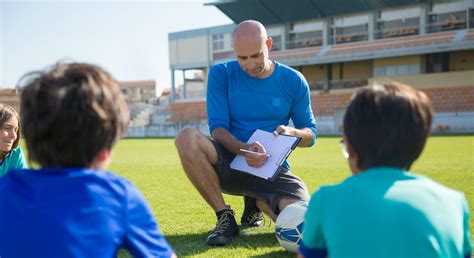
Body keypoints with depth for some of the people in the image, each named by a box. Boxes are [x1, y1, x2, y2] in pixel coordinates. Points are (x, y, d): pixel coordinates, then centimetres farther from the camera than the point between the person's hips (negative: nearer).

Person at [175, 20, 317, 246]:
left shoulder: (293, 81, 1)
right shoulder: (221, 74, -2)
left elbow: (311, 134, 8)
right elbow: (217, 128, -9)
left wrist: (292, 132, -17)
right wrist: (243, 149, -30)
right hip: (229, 164, -1)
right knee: (186, 138, -32)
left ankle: (256, 203, 11)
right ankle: (224, 217, -13)